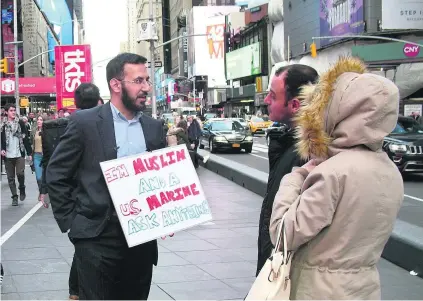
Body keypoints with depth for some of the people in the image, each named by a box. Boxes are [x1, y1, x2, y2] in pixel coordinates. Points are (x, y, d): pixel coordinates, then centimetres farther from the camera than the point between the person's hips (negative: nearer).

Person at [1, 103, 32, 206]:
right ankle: (14, 197, 14)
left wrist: (29, 153, 1)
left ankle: (22, 189, 12)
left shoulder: (20, 123, 2)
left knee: (20, 173, -15)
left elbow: (26, 139, 3)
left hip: (19, 154, -2)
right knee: (10, 178, 4)